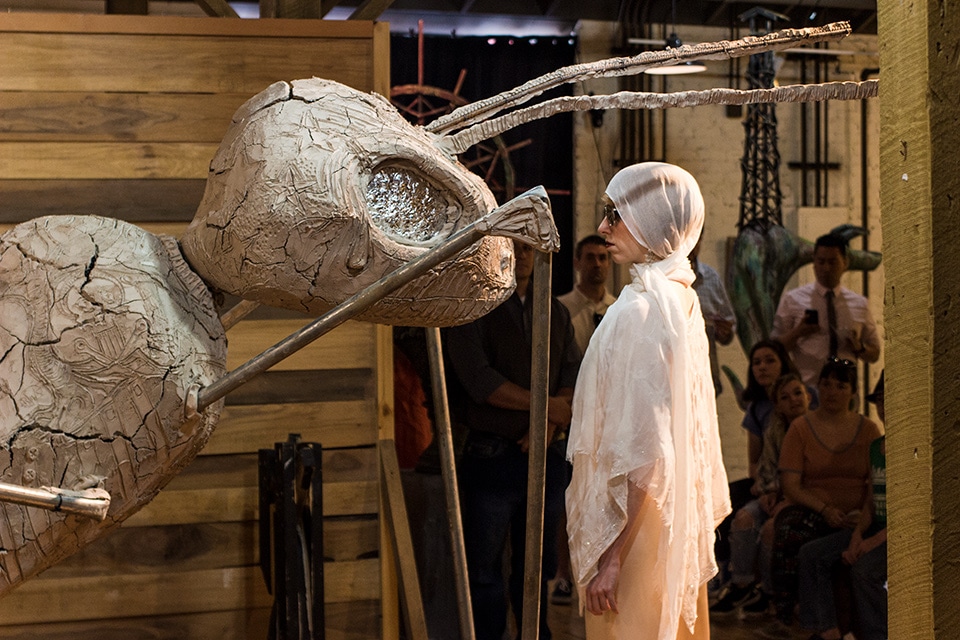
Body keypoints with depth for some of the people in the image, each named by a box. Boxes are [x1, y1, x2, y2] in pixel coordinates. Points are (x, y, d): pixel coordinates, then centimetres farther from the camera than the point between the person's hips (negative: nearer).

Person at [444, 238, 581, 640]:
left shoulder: (555, 312, 14)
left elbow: (573, 372, 8)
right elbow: (479, 380, -14)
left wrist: (549, 422, -10)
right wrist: (546, 405, -12)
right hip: (492, 454, -4)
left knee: (538, 562, 11)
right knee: (485, 567, 1)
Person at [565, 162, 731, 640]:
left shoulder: (639, 311, -20)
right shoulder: (680, 298, 8)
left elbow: (643, 450, -23)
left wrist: (613, 556, -20)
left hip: (634, 522, -9)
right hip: (677, 519, 9)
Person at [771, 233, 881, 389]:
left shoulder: (860, 304, 11)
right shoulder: (792, 300, 4)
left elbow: (874, 354, 16)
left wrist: (859, 347, -4)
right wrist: (797, 333, -15)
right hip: (805, 387, -2)